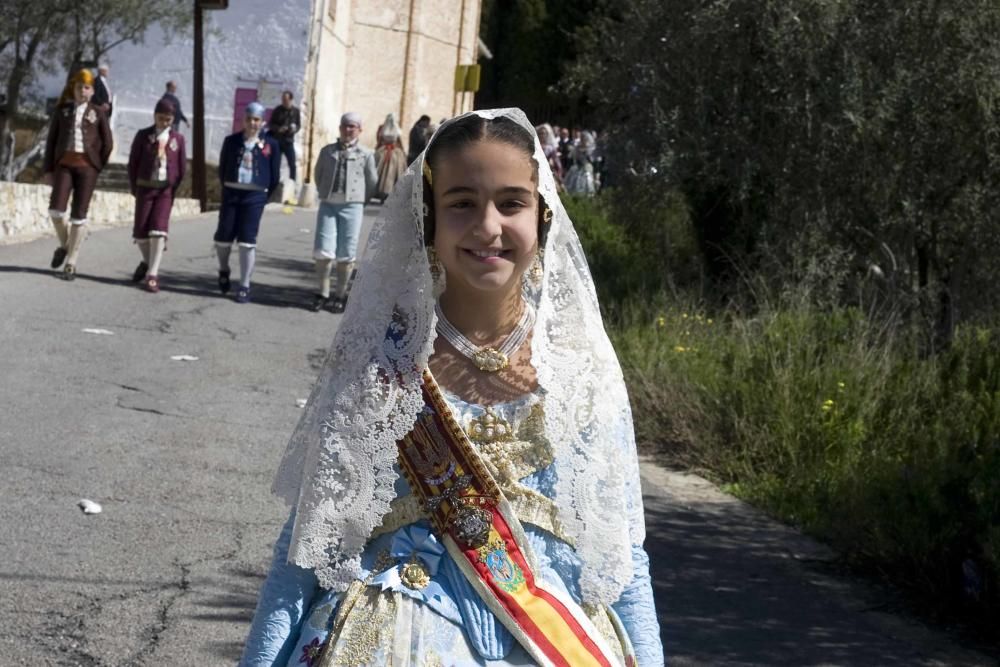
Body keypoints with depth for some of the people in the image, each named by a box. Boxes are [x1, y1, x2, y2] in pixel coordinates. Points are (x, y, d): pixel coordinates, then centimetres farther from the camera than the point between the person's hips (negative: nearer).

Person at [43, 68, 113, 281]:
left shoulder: (98, 114, 5)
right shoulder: (62, 110, 8)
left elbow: (107, 143, 7)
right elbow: (51, 140, 8)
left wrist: (97, 168, 5)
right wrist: (48, 169, 3)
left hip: (87, 165, -1)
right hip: (64, 163, 1)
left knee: (79, 215, -4)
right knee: (56, 209, -13)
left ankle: (71, 263, 1)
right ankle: (64, 245, 16)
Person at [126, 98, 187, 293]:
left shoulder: (178, 138, 3)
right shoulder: (143, 135, 1)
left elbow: (182, 167, 7)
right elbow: (133, 162, 4)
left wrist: (173, 187, 2)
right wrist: (135, 188, 2)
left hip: (166, 189, -1)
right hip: (145, 187, 1)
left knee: (158, 230, -10)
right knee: (140, 231, 3)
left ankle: (152, 275, -8)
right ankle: (147, 262, 30)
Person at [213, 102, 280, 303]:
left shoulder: (270, 145, 0)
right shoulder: (231, 141, 4)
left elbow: (275, 175, 5)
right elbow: (222, 168, 12)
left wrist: (264, 195, 6)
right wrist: (227, 188, 11)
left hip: (255, 196, -2)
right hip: (231, 193, 2)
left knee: (247, 241, -4)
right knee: (223, 237, 4)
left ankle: (244, 286, 2)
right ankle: (223, 271, 32)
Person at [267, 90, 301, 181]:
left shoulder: (296, 111, 1)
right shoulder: (277, 110, -2)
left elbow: (299, 125, 7)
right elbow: (270, 124, 1)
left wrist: (295, 128, -16)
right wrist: (278, 128, -19)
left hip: (289, 141, 1)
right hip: (277, 141, -1)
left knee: (292, 164, -3)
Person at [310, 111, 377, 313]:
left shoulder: (365, 154, 3)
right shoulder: (327, 151, 9)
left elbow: (372, 182, 9)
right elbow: (318, 175, 20)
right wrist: (324, 194, 14)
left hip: (351, 207, -2)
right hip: (328, 205, 2)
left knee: (345, 255, 2)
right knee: (323, 251, -5)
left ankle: (340, 295, 10)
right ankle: (323, 293, 6)